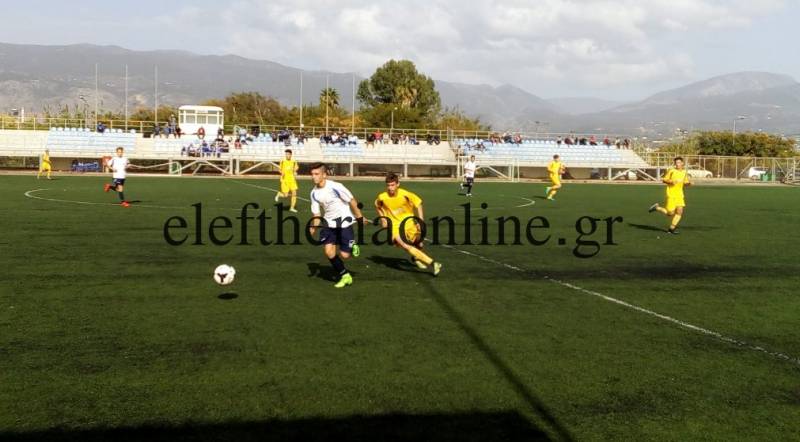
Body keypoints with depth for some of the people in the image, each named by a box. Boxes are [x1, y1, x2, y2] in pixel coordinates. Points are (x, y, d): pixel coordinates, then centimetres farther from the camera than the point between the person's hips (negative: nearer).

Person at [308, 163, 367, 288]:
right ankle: (345, 276, 8)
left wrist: (359, 217, -4)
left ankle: (352, 246, 28)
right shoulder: (314, 193, -3)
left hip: (344, 221, -5)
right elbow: (316, 214, 4)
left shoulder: (335, 187, -21)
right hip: (329, 223, 5)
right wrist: (314, 227, -13)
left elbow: (352, 201, -11)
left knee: (344, 255, -9)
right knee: (328, 251, -10)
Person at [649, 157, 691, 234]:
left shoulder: (684, 172, 7)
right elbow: (664, 180, -4)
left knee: (680, 212, -6)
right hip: (671, 194, -5)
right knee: (670, 213, -4)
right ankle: (657, 208, 19)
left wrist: (689, 183, -5)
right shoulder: (671, 170, -8)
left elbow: (685, 182, 17)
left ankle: (671, 229, 5)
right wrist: (671, 181, -22)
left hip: (679, 195, 5)